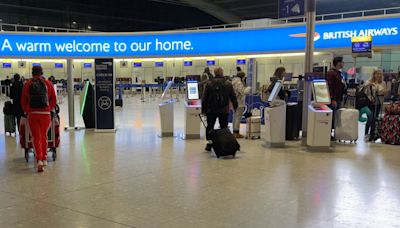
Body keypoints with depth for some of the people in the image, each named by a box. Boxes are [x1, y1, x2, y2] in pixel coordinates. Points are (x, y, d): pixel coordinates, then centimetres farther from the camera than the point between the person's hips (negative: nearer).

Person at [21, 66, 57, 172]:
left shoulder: (27, 84, 4)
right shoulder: (48, 83, 3)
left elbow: (23, 101, 8)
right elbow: (54, 100, 7)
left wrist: (27, 111, 21)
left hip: (32, 114, 0)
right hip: (45, 113, 0)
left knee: (36, 137, 3)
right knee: (44, 136, 14)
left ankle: (39, 159, -13)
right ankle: (44, 159, 22)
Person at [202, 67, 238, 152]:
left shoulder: (209, 84, -3)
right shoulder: (228, 84, 0)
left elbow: (204, 98, -2)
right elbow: (233, 97, 4)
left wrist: (203, 109, 4)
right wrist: (235, 106, 15)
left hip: (211, 110, -1)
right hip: (224, 111, 1)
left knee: (210, 127, 10)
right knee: (224, 128, 8)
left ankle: (209, 144, 9)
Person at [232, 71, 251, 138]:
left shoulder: (234, 82, 12)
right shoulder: (239, 83, -18)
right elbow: (243, 92, -20)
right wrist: (249, 88, -3)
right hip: (239, 103, -10)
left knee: (235, 117, 14)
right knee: (238, 117, -5)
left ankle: (234, 132, 21)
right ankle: (237, 133, -3)